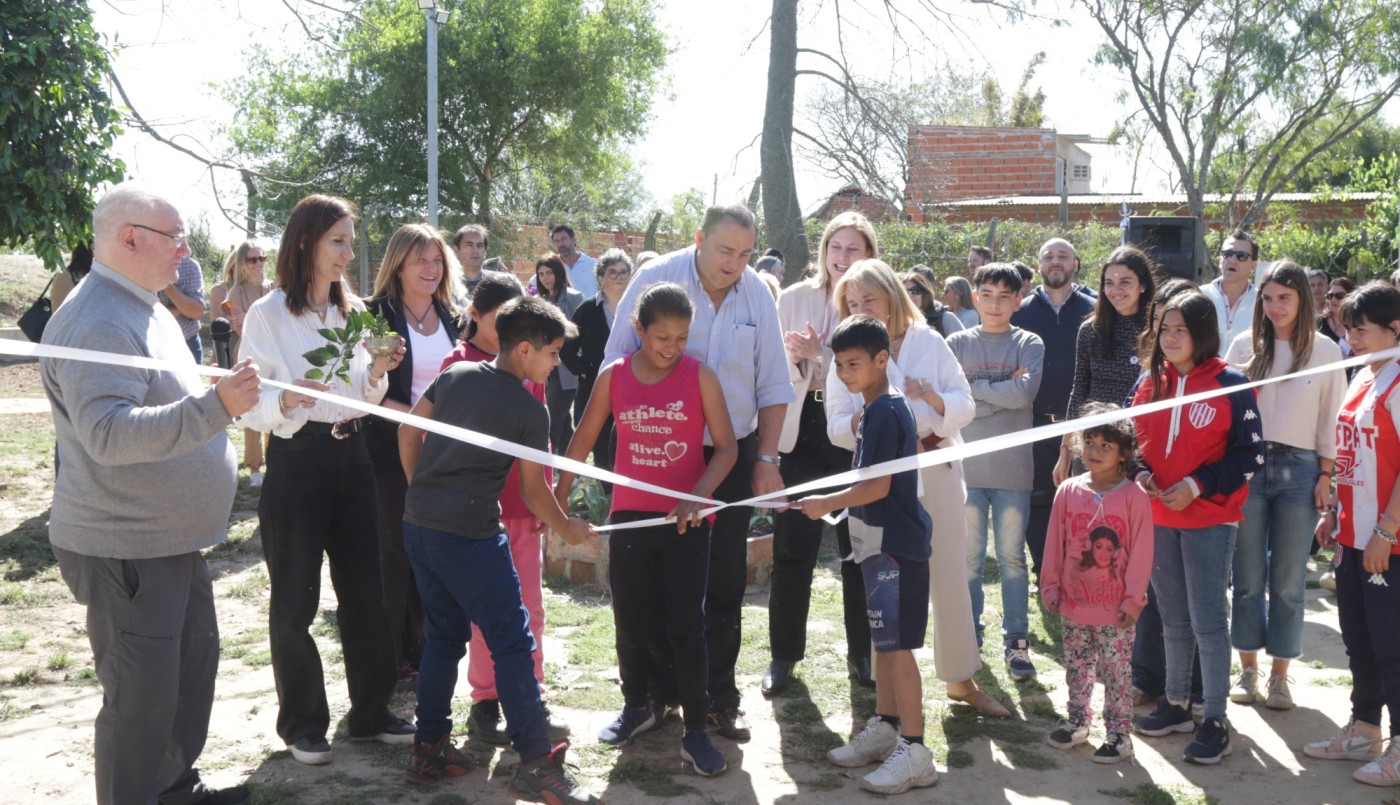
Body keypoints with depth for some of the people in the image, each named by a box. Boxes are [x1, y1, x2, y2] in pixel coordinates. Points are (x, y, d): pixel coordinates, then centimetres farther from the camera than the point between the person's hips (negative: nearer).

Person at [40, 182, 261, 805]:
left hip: (172, 538, 11)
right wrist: (214, 406, -43)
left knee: (195, 660, 21)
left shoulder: (146, 309, 14)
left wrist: (236, 396, 25)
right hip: (124, 549, -11)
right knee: (142, 697, -4)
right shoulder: (97, 322, -22)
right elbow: (110, 434, -35)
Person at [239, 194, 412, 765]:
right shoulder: (268, 314, -8)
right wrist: (286, 401, -29)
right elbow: (251, 410, -10)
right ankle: (302, 723, 19)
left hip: (351, 457, 5)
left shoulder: (354, 311, 8)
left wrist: (377, 374, -5)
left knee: (365, 589, 9)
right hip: (296, 462, -5)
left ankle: (370, 712, 23)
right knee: (295, 600, 4)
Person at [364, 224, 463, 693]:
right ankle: (398, 658, 12)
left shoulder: (453, 316, 10)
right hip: (394, 448, -4)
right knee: (396, 550, 2)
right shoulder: (377, 315, -5)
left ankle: (430, 650, 21)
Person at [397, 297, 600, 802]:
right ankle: (537, 764, 0)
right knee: (512, 642, -1)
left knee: (444, 636, 19)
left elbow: (408, 433, 15)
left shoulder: (454, 375, 10)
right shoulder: (530, 410, -6)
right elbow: (533, 490, -1)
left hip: (417, 523, 7)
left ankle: (428, 750, 24)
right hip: (470, 534, -7)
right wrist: (567, 528, 16)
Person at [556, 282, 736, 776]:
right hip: (629, 517, 3)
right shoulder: (613, 377, -1)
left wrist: (698, 496, -22)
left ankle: (695, 732, 8)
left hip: (686, 520, -2)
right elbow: (583, 440, 10)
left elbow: (727, 446, -8)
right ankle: (636, 707, 34)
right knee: (630, 622, 13)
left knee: (686, 625, 0)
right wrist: (558, 497, 11)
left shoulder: (701, 377, -7)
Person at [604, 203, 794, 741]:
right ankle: (660, 689, 22)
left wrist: (766, 460, 2)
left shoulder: (757, 296, -1)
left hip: (733, 455, 2)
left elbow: (772, 388, 6)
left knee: (727, 581, 5)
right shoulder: (656, 279, -9)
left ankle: (721, 697, 17)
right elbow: (617, 367, -3)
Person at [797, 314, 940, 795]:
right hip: (881, 540, 10)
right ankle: (884, 728, 28)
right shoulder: (880, 408, 12)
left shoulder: (882, 412, -17)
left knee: (897, 644, -7)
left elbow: (877, 486, -21)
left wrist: (827, 503, -10)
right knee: (883, 641, 17)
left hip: (894, 543, -10)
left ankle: (914, 752, -3)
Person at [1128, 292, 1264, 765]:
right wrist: (1142, 472, -5)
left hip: (1209, 518, -5)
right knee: (1173, 617, 15)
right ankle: (1176, 704, 28)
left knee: (1208, 619, -3)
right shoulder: (1151, 383, 6)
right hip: (1159, 516, 5)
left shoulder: (1231, 385, -9)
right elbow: (1137, 438, 15)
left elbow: (1251, 454, -9)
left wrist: (1199, 485, -18)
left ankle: (1216, 720, 6)